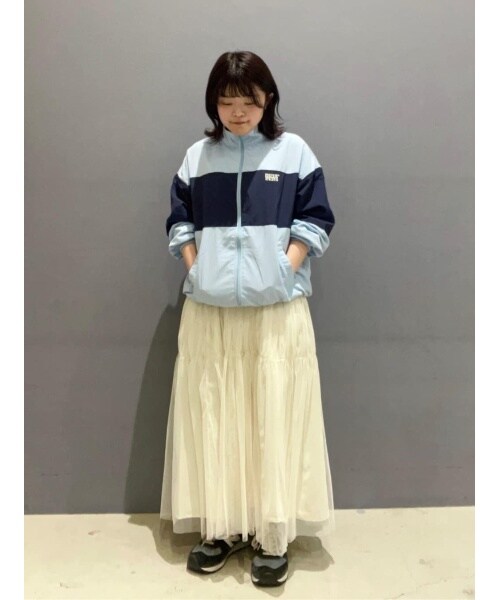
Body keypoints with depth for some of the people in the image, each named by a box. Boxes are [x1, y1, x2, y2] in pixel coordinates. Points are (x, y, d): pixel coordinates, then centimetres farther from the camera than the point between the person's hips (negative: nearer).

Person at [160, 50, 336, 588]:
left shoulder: (293, 151, 5)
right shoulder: (197, 156, 11)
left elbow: (314, 220, 3)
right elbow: (179, 221, 13)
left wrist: (284, 270, -8)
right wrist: (196, 271, -1)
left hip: (277, 308, -2)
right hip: (209, 309, 3)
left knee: (276, 417, 0)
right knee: (212, 416, 6)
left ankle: (273, 535, 12)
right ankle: (221, 526, 20)